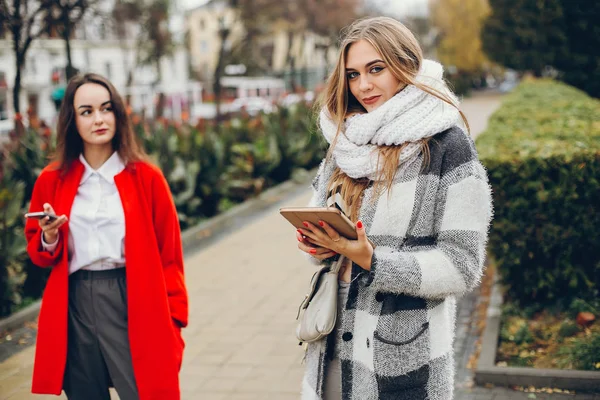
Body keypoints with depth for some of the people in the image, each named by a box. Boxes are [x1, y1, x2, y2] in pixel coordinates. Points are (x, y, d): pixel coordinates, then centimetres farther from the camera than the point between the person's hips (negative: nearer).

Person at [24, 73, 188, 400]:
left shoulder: (146, 177, 0)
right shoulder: (51, 180, 6)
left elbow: (169, 255, 1)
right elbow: (37, 253, 15)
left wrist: (172, 321, -2)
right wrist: (48, 240, -8)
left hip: (134, 304, -2)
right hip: (74, 307, 3)